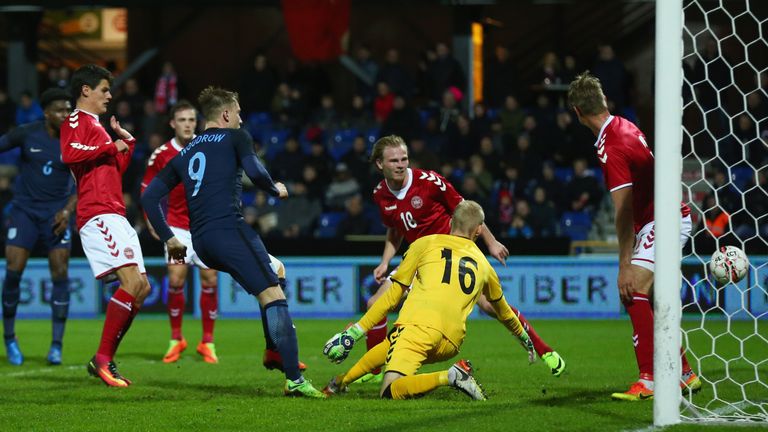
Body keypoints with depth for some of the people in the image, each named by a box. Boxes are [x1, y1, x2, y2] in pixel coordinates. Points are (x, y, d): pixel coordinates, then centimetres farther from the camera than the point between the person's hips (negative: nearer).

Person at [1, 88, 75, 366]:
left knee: (60, 274, -8)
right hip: (24, 210, -1)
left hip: (56, 214, 1)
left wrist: (67, 210, -9)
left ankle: (56, 345, -1)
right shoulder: (26, 134, -6)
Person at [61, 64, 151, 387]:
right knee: (132, 281, -22)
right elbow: (69, 153, -22)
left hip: (114, 217, 11)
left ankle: (104, 360, 7)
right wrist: (113, 146, -13)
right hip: (98, 215, -11)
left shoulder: (96, 127, 28)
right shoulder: (76, 122, -2)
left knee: (141, 288, 6)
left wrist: (127, 142, 24)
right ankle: (102, 359, -21)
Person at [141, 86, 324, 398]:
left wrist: (168, 238, 23)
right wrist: (275, 189, 9)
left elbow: (149, 196, 20)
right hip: (228, 229, -8)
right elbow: (255, 173, -11)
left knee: (274, 270, 26)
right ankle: (294, 379, -22)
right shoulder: (235, 137, 7)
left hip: (201, 243, 8)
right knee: (274, 297, -10)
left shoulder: (185, 154, 24)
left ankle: (275, 350, 15)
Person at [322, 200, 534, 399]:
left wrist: (355, 331, 14)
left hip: (419, 323, -5)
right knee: (389, 344, 30)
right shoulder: (483, 264, 27)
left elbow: (392, 297, 11)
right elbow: (503, 311, 44)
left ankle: (449, 377, -30)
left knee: (391, 392, -15)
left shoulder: (425, 243, 17)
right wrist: (524, 337, 63)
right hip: (451, 344, 5)